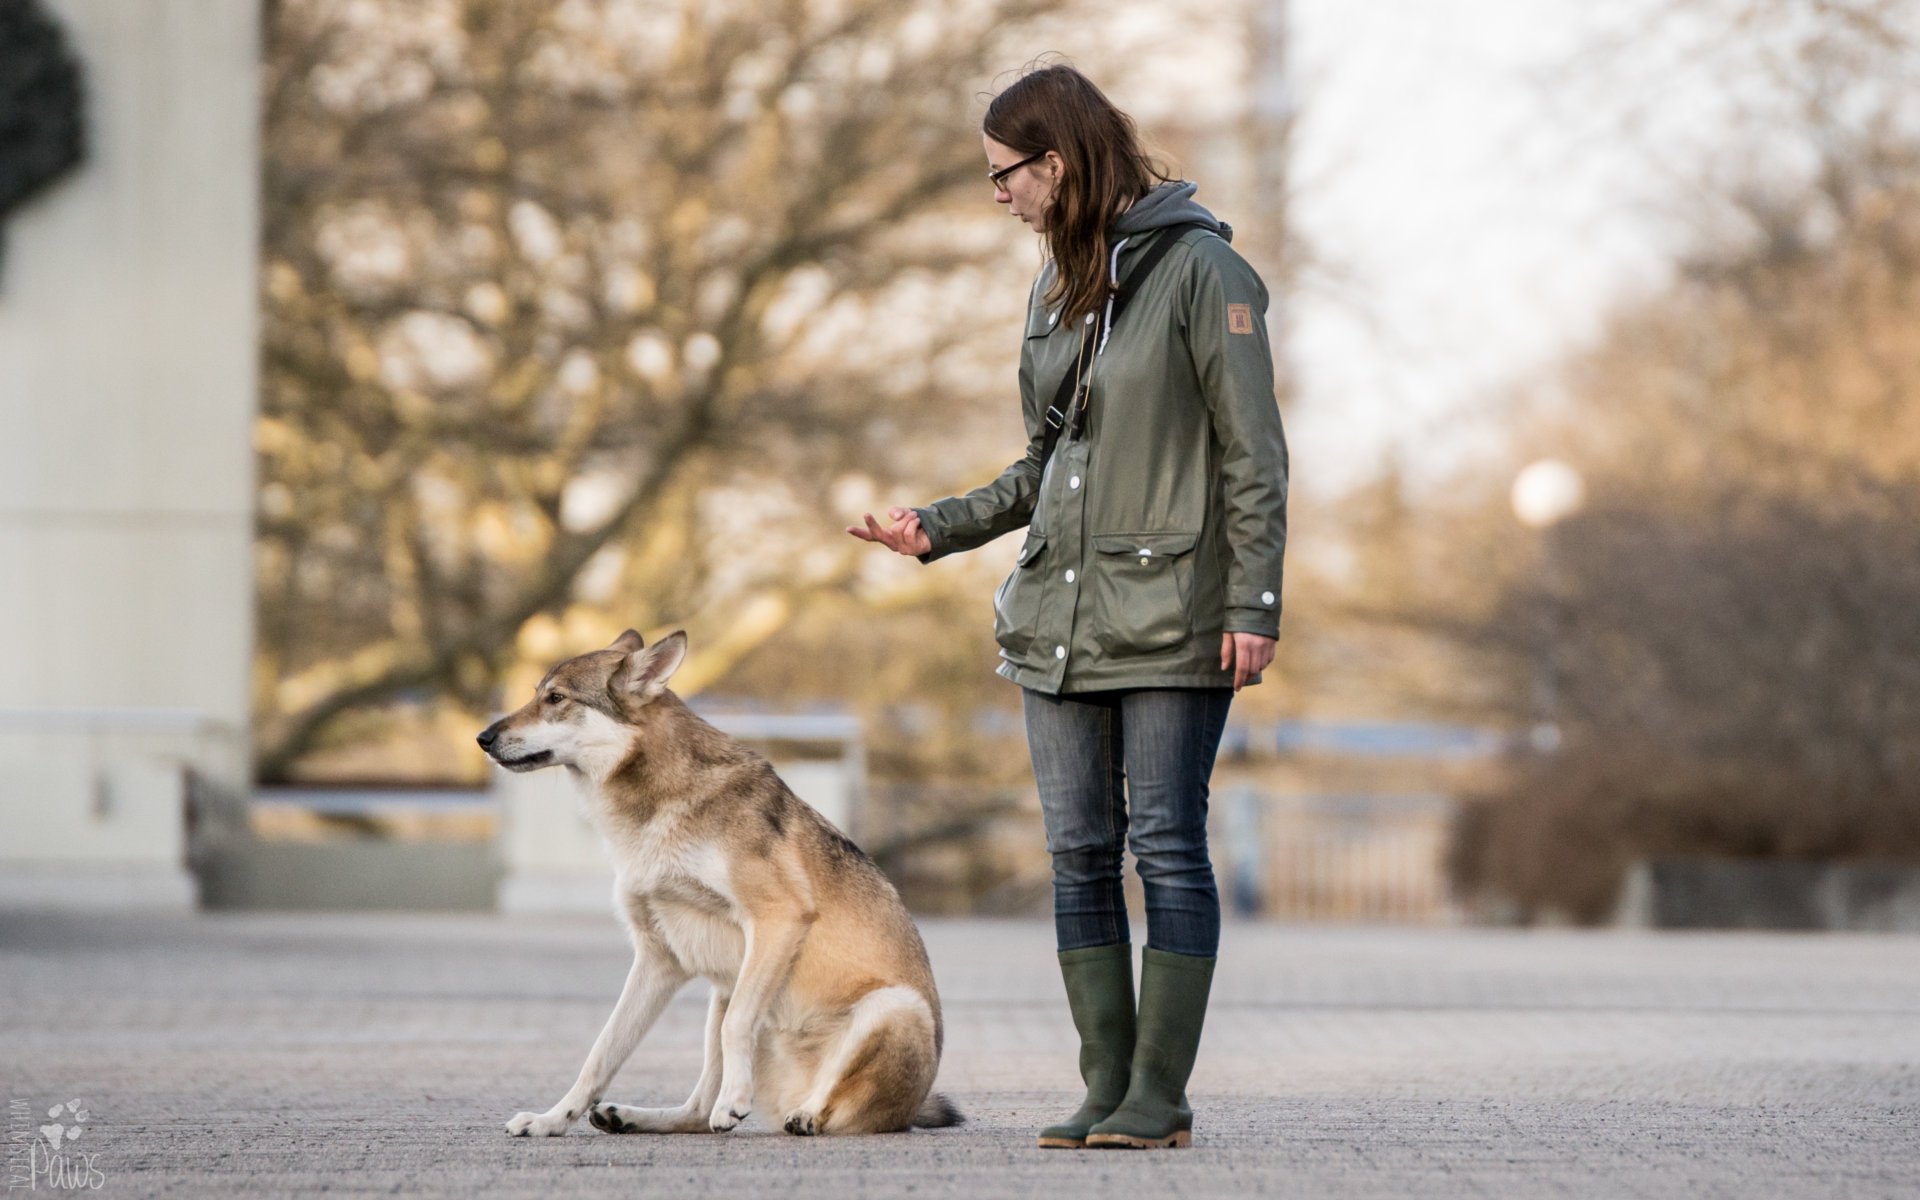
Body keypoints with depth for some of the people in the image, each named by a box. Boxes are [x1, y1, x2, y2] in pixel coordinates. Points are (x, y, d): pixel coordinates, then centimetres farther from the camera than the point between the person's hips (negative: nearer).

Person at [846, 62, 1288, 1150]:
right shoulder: (1059, 285, 16)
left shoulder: (1200, 269, -6)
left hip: (1170, 616, -7)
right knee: (1081, 856, 5)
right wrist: (940, 528, 12)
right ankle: (1107, 1087, 9)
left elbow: (1253, 455, -8)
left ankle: (1161, 1092, -2)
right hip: (1061, 612, 7)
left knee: (1167, 848, -5)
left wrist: (1255, 607, -14)